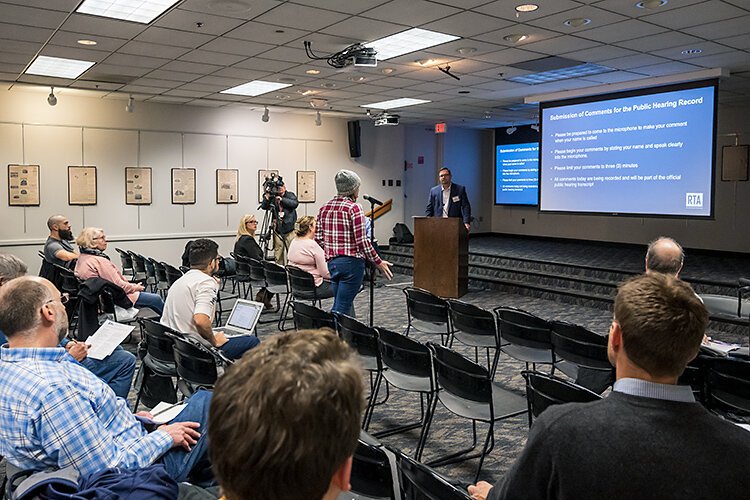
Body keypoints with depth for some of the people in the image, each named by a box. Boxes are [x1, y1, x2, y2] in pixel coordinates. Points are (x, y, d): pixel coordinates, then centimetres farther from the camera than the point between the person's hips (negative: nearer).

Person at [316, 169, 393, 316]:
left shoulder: (324, 208, 8)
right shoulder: (354, 208, -11)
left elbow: (319, 238, 8)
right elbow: (362, 241, -15)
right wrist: (378, 262, -6)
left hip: (332, 262, 7)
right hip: (351, 262, -7)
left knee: (343, 303, 18)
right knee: (342, 307, -2)